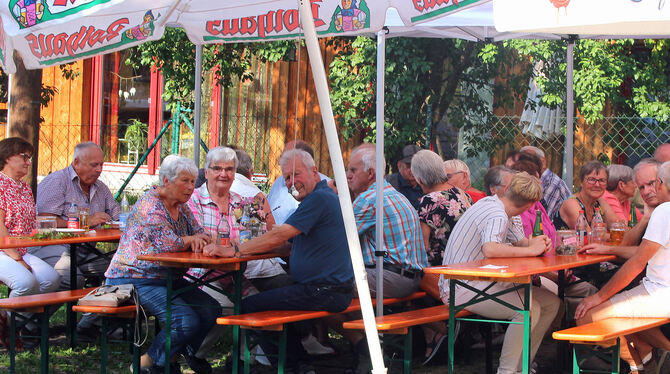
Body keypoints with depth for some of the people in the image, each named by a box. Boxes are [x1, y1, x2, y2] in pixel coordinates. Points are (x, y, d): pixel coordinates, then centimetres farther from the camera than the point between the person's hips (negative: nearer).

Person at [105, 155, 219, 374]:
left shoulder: (181, 207, 13)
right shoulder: (150, 206, -17)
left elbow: (200, 234, 14)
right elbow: (168, 243, -28)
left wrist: (197, 240, -12)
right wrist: (191, 240, -8)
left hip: (166, 279, 10)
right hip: (134, 280, -10)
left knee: (211, 310, -6)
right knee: (186, 321, -25)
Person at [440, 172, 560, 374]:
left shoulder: (491, 203, 10)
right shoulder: (497, 216, -20)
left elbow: (521, 240, 18)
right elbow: (490, 250, -39)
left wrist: (536, 243, -6)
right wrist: (531, 250, -26)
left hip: (482, 282, 10)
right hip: (462, 288, -10)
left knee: (551, 303, 5)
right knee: (529, 308, -29)